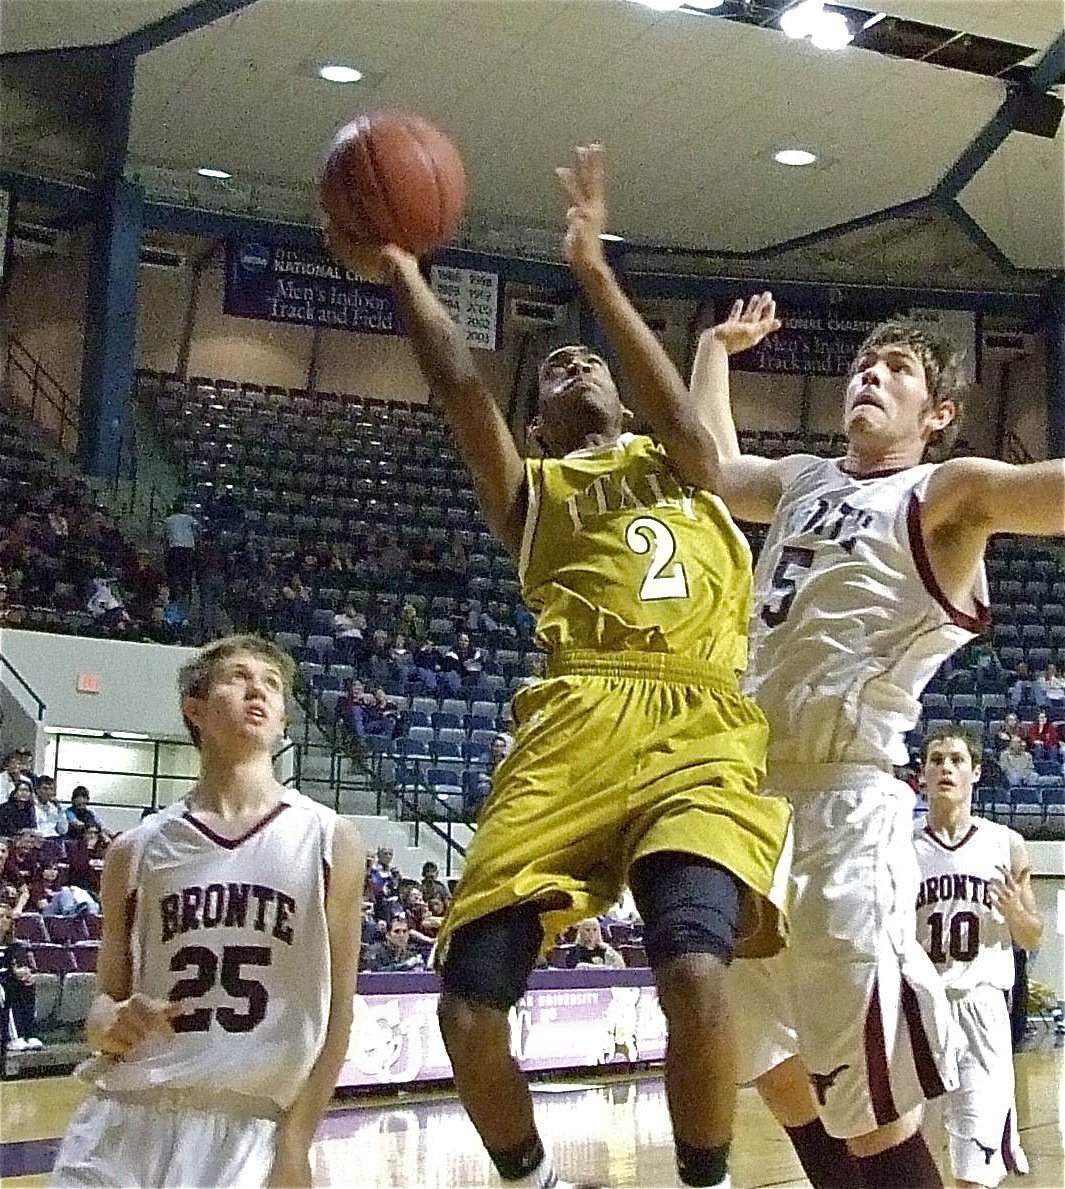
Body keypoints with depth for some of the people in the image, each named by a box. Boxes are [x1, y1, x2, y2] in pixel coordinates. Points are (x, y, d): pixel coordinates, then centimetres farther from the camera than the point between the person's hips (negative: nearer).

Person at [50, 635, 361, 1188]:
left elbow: (337, 1008, 1)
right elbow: (105, 1002, 12)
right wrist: (112, 1026, -10)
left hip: (251, 1128, -1)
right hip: (126, 1120, 2)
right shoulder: (137, 849, 6)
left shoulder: (328, 839, 1)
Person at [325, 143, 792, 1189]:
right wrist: (402, 276, -4)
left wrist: (591, 267, -5)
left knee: (693, 970, -26)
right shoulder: (533, 492, 25)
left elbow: (682, 415, 1)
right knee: (468, 1002, -8)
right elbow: (463, 392, 6)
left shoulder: (681, 467, 26)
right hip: (576, 729, 1)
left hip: (703, 732, -1)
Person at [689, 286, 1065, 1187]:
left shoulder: (946, 493, -1)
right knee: (769, 1054, 19)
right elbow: (711, 466, 37)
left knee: (871, 1098, -9)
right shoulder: (803, 481, 19)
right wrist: (719, 346, 43)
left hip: (845, 801, -8)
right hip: (752, 793, 8)